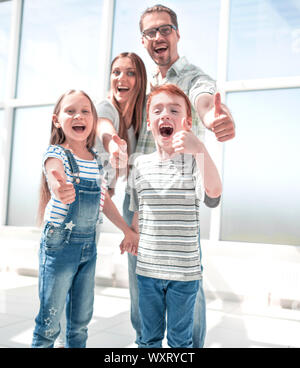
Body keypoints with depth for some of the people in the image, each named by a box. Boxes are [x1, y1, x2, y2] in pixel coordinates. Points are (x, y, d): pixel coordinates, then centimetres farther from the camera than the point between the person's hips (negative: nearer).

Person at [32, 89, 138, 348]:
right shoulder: (56, 154, -12)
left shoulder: (96, 160, 7)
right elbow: (55, 176, -35)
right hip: (59, 245, -6)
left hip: (89, 245, 6)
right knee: (49, 324, 3)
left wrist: (127, 230, 18)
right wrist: (60, 188, -59)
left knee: (81, 322, 15)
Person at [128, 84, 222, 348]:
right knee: (149, 337, 20)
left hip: (184, 271, -3)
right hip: (147, 269, 3)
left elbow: (214, 192, -31)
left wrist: (199, 148, -44)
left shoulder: (194, 161, -9)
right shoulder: (141, 164, 1)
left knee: (180, 340, 15)